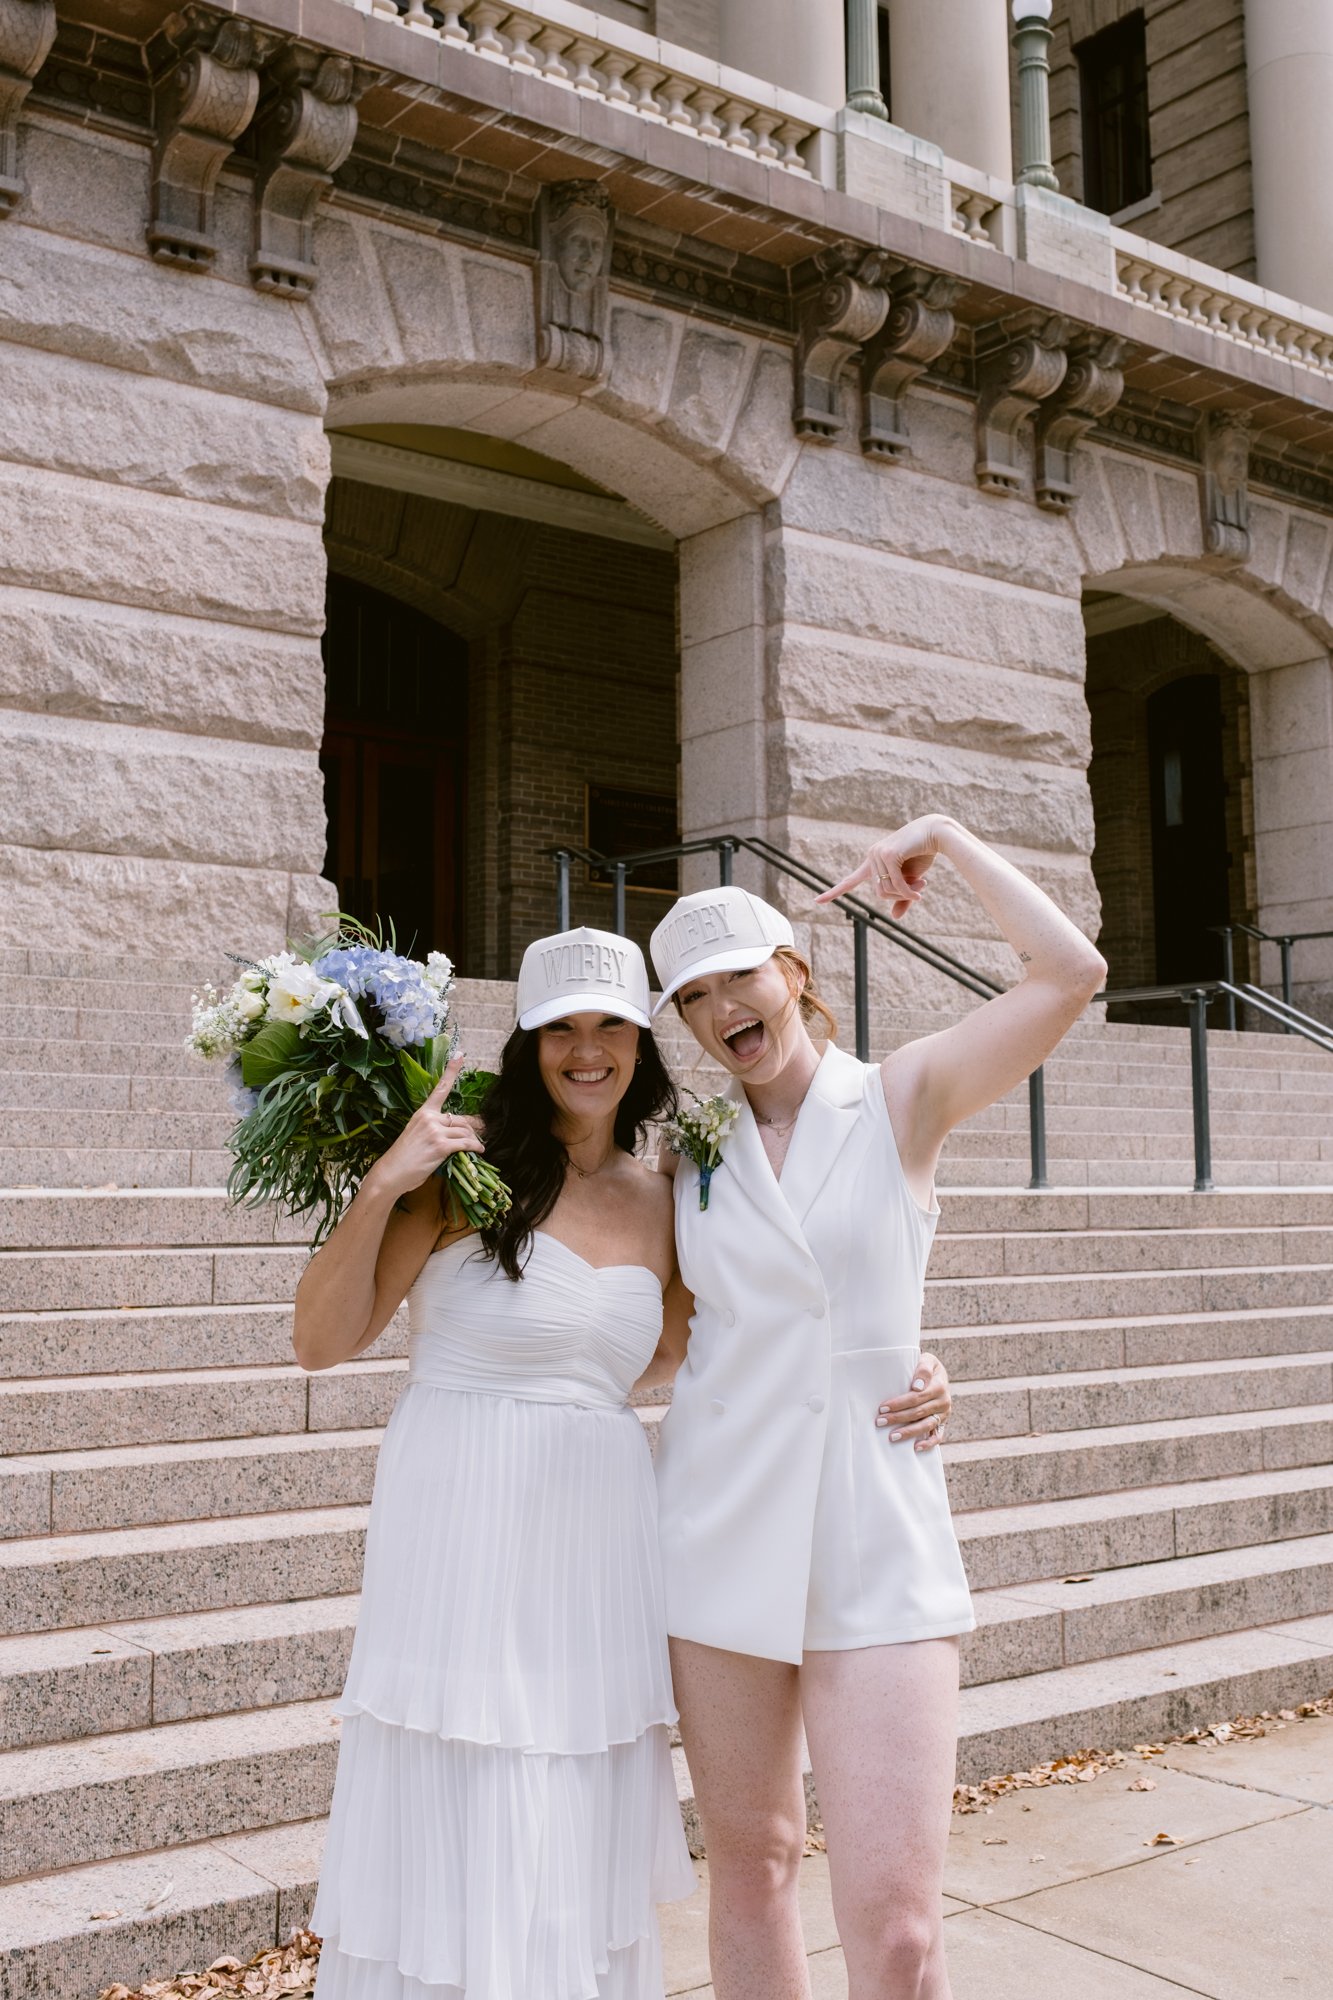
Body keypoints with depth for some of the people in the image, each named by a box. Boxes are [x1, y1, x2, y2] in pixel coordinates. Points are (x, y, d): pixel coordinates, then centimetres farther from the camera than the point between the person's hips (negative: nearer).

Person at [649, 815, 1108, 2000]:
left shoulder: (903, 1101, 2)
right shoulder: (691, 1149, 9)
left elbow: (1071, 972, -11)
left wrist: (944, 841, -4)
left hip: (876, 1541, -3)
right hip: (720, 1533, 3)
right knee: (750, 1866, 12)